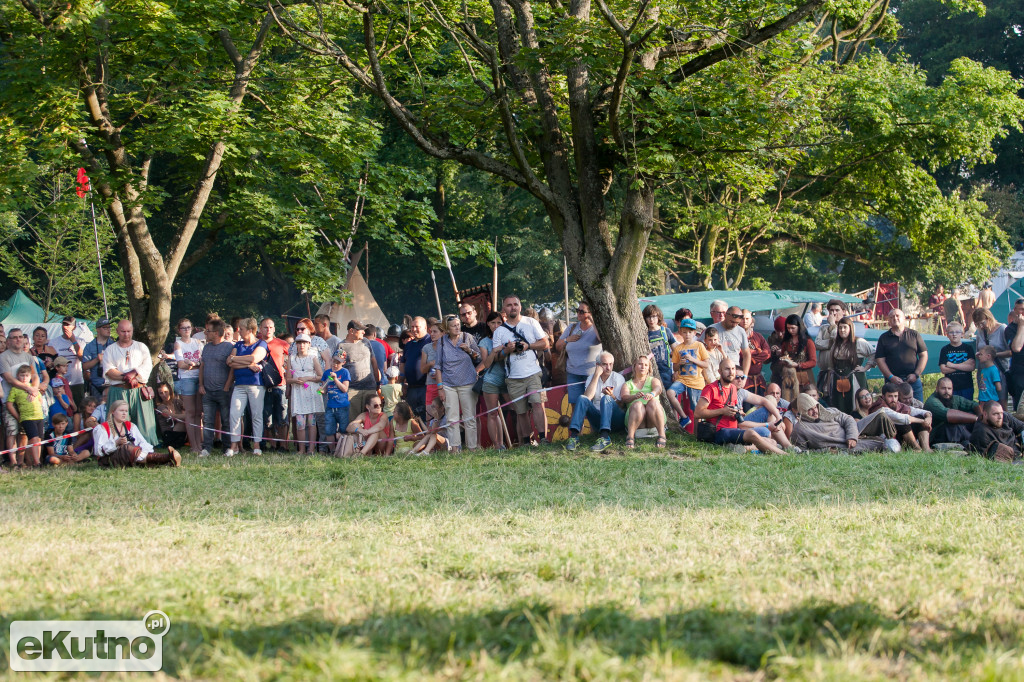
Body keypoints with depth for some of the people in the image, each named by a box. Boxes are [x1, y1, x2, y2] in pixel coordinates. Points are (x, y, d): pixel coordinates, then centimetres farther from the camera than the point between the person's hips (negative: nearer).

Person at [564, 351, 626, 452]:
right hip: (598, 419, 3)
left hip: (616, 420, -3)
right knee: (581, 398, -18)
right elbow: (587, 397, -11)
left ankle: (605, 437, -50)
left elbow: (621, 405, -4)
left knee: (606, 398, -30)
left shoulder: (618, 378, 1)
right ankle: (574, 436, -33)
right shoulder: (592, 377, 9)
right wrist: (596, 375, -13)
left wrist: (613, 397, -25)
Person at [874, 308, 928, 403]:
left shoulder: (914, 335, 11)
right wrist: (891, 377, -9)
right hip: (893, 381, 0)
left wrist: (916, 374, -3)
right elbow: (880, 360, 3)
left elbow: (924, 355, 9)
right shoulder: (884, 338, 9)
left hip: (913, 380, 0)